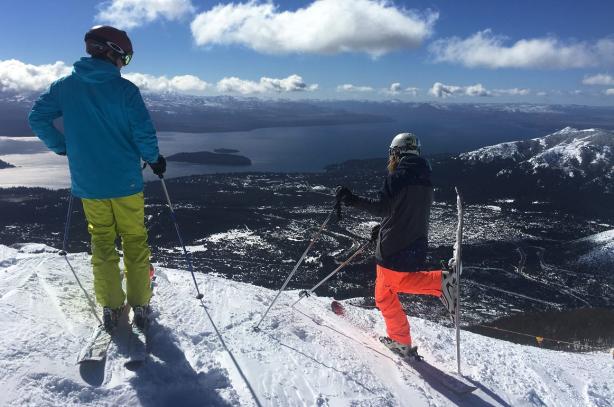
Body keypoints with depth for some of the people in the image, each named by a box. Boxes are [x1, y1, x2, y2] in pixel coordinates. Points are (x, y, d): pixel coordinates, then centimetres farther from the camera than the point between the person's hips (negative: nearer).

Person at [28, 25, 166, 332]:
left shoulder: (64, 86, 1)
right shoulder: (125, 88, -11)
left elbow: (37, 118, 6)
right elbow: (144, 131, -15)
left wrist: (61, 147, 18)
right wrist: (154, 159, 2)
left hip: (88, 184, 3)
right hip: (126, 182, -3)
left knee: (102, 244, 16)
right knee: (135, 243, 11)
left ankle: (110, 308, 21)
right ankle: (140, 307, 18)